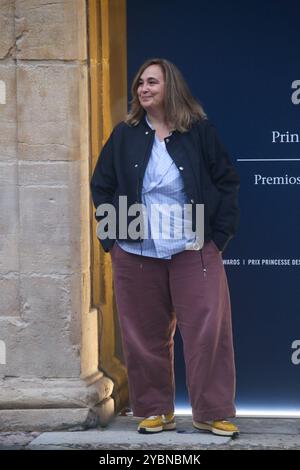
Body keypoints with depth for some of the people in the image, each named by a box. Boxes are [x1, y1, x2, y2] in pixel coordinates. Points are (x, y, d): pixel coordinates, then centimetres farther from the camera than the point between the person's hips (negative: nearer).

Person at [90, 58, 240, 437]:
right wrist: (110, 238, 4)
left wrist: (220, 234, -3)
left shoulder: (199, 131, 1)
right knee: (145, 335, 6)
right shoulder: (125, 135, 6)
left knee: (207, 331, -3)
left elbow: (226, 182, 4)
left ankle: (213, 413, 6)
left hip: (194, 250, -2)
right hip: (135, 253, 2)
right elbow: (101, 186, 12)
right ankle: (154, 410, 18)